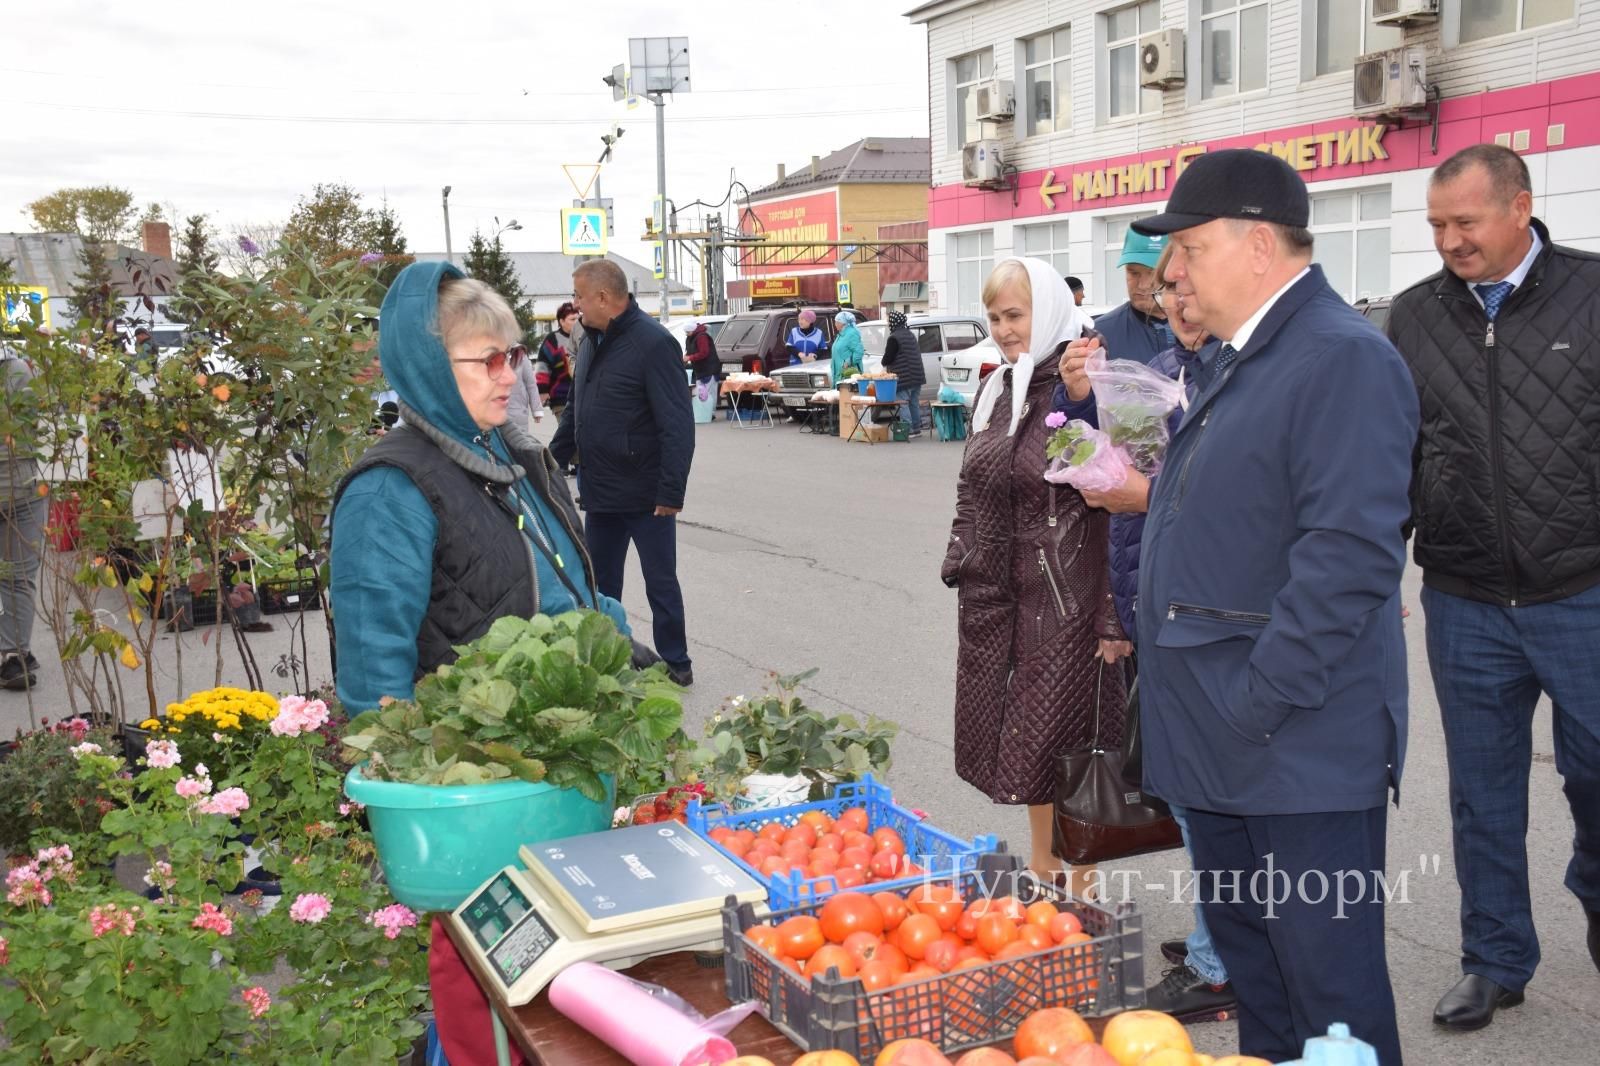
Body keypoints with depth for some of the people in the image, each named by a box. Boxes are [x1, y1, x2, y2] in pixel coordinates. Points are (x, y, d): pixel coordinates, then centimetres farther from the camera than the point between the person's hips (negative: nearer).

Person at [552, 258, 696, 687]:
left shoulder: (653, 343, -17)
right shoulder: (591, 341, 8)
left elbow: (678, 425, -20)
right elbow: (574, 410, 20)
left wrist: (671, 491, -22)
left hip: (646, 496, -8)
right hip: (600, 492, 8)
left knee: (661, 583, 6)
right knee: (600, 586, 15)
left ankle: (675, 663, 19)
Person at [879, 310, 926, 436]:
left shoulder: (894, 338, -14)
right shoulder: (911, 335, 15)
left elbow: (888, 358, -14)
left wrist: (884, 365, 9)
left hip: (903, 378, -9)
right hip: (917, 376, 9)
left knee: (903, 404, -5)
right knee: (914, 403, 13)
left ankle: (909, 430, -9)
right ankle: (917, 428, 17)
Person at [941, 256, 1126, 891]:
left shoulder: (1084, 389, -13)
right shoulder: (997, 391, 10)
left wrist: (1115, 617, -17)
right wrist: (961, 570, 14)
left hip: (1066, 598, -7)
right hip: (996, 599, 7)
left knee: (1064, 738, 1)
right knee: (1018, 737, 15)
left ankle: (1079, 886, 16)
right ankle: (1041, 862, 32)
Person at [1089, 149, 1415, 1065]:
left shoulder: (1345, 359, -17)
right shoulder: (1237, 358, 15)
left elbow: (1348, 555, -24)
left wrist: (1254, 708, -23)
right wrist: (1151, 494, 7)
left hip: (1296, 745, -10)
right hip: (1220, 745, 10)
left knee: (1329, 979, 3)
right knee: (1247, 956, 21)